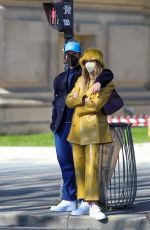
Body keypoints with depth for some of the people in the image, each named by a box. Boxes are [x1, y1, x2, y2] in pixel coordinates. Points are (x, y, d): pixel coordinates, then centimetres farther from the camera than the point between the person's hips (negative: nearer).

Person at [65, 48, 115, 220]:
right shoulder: (81, 80, 14)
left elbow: (97, 104, -17)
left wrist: (78, 100, -3)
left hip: (93, 128, -6)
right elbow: (69, 101, 5)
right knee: (79, 167, 4)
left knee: (92, 167, -13)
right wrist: (85, 99, -13)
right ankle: (85, 204, 8)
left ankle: (94, 207, -16)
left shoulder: (107, 83, -4)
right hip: (77, 128, 6)